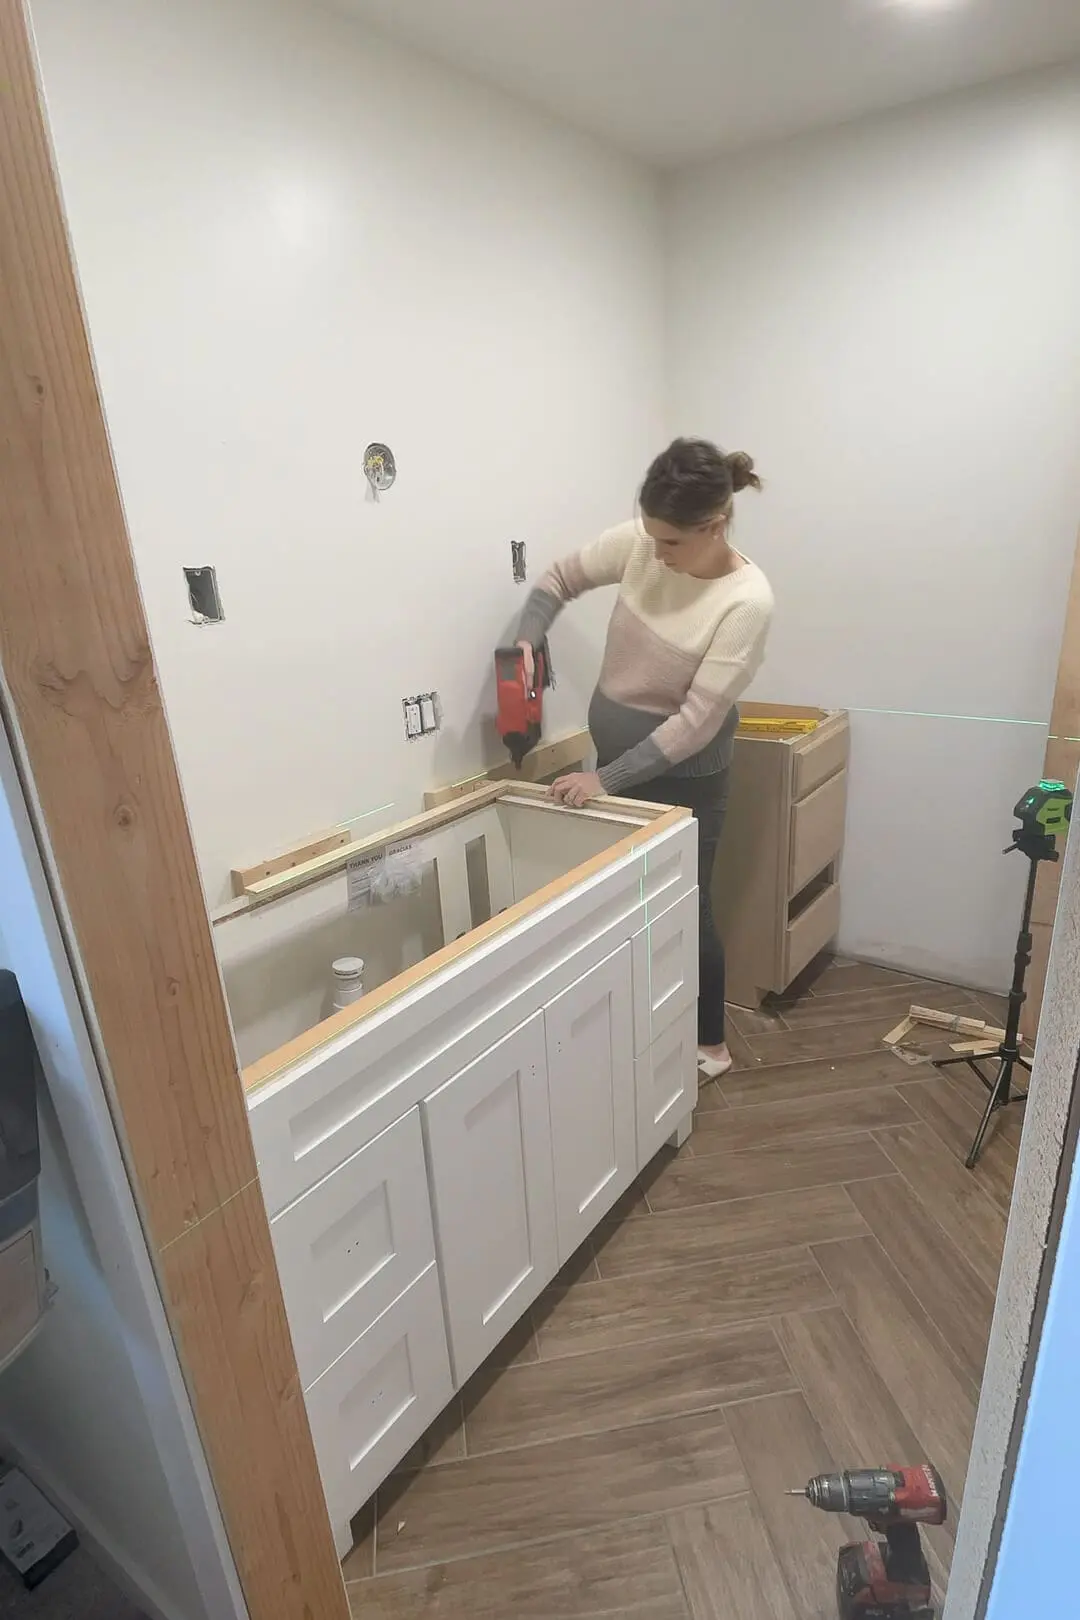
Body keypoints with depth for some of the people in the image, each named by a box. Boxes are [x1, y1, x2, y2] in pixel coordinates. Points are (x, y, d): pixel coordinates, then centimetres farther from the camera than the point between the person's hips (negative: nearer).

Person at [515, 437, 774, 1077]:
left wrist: (605, 780, -25)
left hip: (684, 776, -6)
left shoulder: (747, 601, -25)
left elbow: (695, 722, -25)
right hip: (615, 755, 6)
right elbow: (560, 579, 6)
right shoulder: (639, 543, -10)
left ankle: (711, 1044, 33)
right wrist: (527, 643, -12)